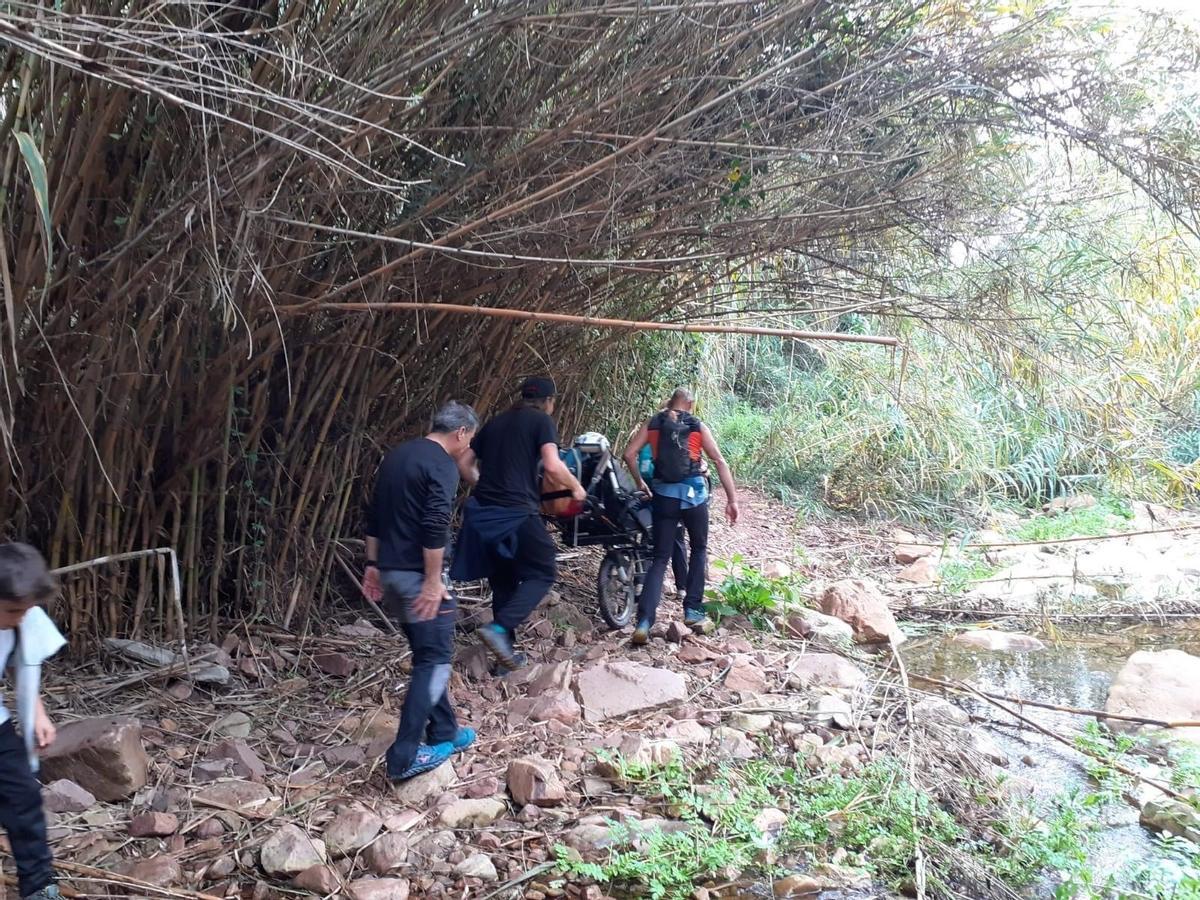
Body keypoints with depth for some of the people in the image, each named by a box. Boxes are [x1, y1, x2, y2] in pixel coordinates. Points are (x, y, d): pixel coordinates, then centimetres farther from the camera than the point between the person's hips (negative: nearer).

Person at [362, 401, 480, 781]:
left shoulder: (397, 455, 15)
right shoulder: (442, 465, -12)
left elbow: (374, 515, 18)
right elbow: (434, 527, -22)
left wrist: (373, 564, 20)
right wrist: (433, 581, -20)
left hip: (389, 571, 9)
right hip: (417, 574, -9)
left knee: (426, 654, 18)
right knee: (435, 660, -2)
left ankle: (444, 733, 28)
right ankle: (405, 755, -4)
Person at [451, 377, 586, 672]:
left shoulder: (496, 422, 19)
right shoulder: (542, 421, 1)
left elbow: (465, 463, 19)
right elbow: (552, 466, -13)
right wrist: (576, 486, 3)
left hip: (483, 513, 7)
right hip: (516, 513, -7)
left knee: (503, 580, 16)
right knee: (543, 573, 5)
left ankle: (506, 649, 20)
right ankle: (499, 627, -13)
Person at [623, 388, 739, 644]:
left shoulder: (653, 424, 7)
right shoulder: (698, 427, 4)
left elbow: (629, 454, -2)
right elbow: (720, 462, -2)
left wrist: (639, 481, 12)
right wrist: (732, 499, -1)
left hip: (663, 496, 1)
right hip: (693, 495, -1)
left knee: (660, 558, 4)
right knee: (699, 550, 22)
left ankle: (644, 621, -12)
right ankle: (692, 609, 20)